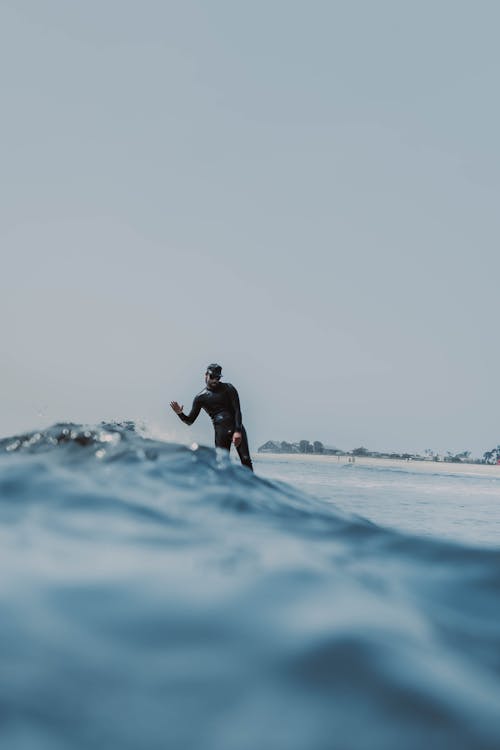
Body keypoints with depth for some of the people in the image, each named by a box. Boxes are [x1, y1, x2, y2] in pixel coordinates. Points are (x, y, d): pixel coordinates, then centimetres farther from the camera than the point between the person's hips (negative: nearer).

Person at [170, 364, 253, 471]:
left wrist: (238, 431, -16)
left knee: (246, 460, -9)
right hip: (220, 432, 1)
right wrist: (180, 413, -13)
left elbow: (237, 410, -4)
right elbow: (190, 421, 9)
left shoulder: (228, 388, 3)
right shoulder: (200, 397, 6)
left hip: (237, 429, -1)